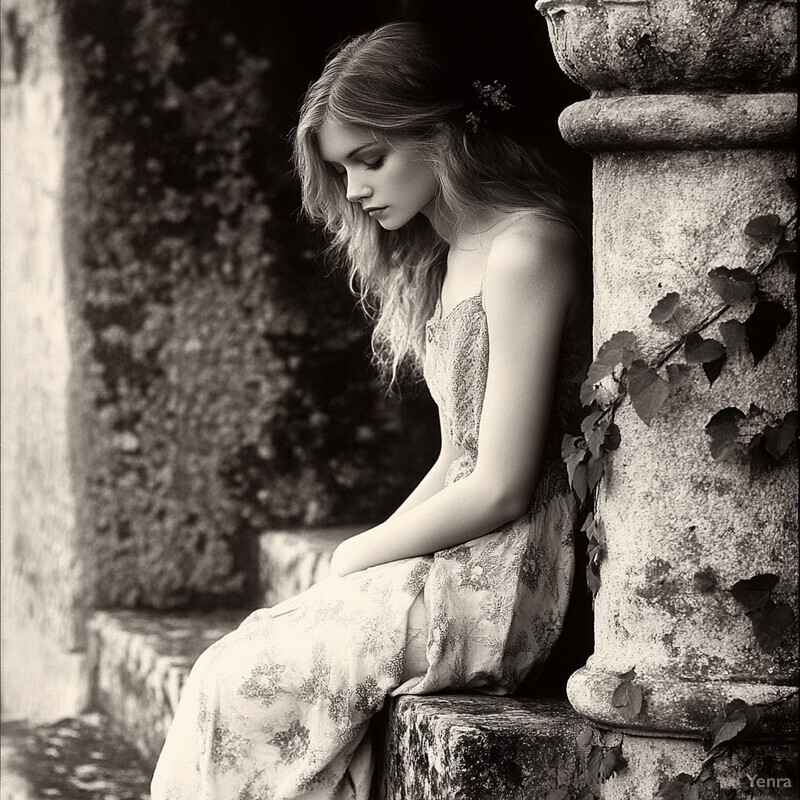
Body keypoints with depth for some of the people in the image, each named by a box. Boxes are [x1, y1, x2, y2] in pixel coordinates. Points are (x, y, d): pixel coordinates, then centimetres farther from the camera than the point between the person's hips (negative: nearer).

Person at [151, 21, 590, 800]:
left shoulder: (525, 250, -14)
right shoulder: (447, 261, 18)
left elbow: (500, 487, -17)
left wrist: (359, 556, -7)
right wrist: (369, 554, 3)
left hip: (509, 582, -9)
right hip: (458, 567, 9)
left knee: (236, 684, -13)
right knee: (232, 667, -5)